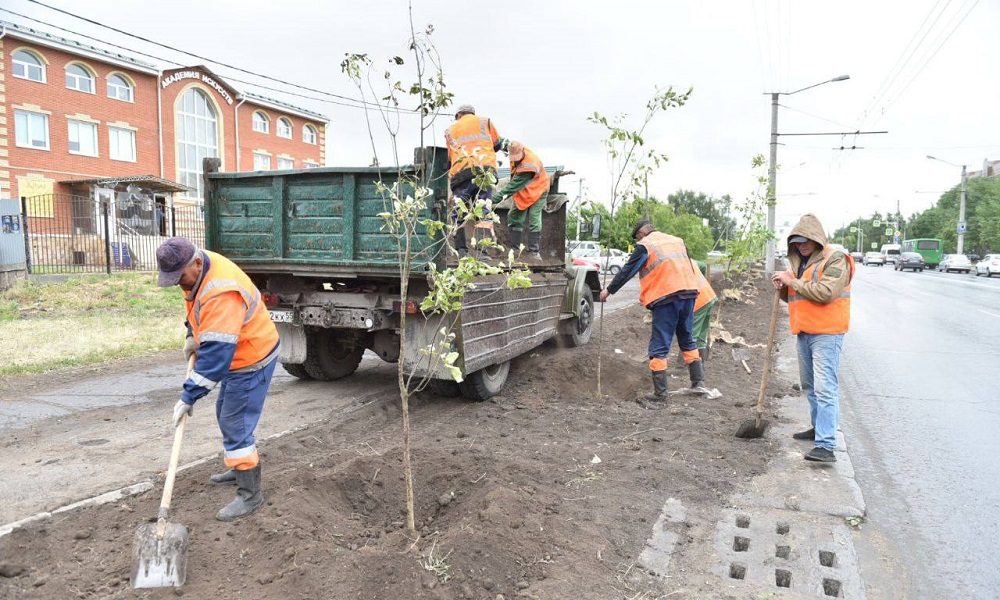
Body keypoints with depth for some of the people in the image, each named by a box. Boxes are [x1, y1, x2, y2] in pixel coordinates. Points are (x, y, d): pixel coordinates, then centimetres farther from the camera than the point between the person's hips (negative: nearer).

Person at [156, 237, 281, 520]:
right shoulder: (196, 269, -4)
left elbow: (216, 353, -36)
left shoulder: (221, 293, -35)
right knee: (227, 414, 22)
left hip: (252, 361, -10)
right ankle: (242, 467, 41)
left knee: (236, 424, -9)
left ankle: (250, 494, 0)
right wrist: (193, 334, 7)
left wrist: (189, 396, -32)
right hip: (237, 355, 10)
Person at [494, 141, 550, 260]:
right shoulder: (517, 155, -14)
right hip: (522, 192, 8)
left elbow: (515, 184, -37)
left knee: (534, 220, -15)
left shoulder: (528, 166, -37)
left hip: (536, 191, -8)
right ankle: (514, 248, 11)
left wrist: (499, 196, -40)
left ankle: (534, 251, -11)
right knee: (513, 217, 5)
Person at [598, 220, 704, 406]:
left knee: (659, 348, -2)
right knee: (688, 340, 22)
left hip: (665, 298, -6)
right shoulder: (678, 241, 19)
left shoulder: (645, 246, 0)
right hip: (688, 293, 6)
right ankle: (699, 382, 25)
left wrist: (609, 290, 10)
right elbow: (690, 267, 21)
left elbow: (627, 271, 1)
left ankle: (660, 395, -1)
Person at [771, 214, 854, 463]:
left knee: (825, 388, -13)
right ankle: (819, 428, 34)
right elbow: (793, 296, 22)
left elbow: (825, 293, -25)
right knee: (810, 385, 18)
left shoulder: (835, 260, -10)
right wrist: (783, 287, 0)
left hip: (826, 333, -9)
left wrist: (793, 282, -17)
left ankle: (826, 445, -16)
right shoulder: (798, 261, 15)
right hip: (803, 332, 9)